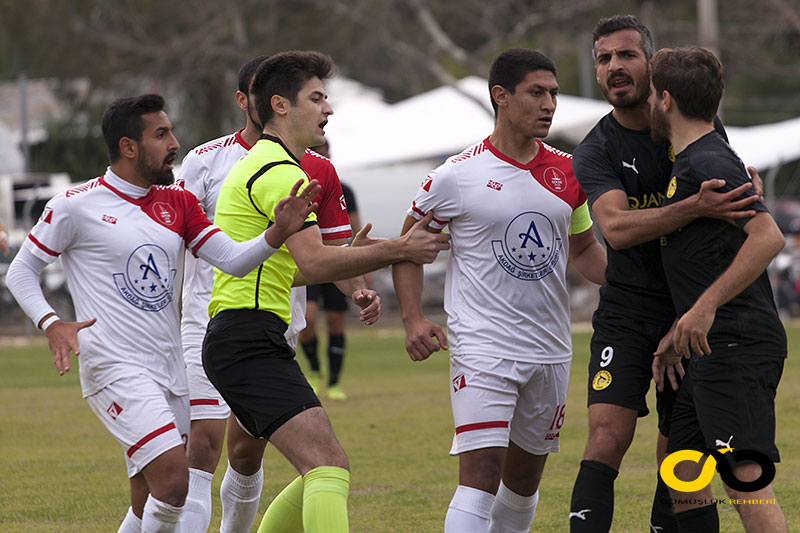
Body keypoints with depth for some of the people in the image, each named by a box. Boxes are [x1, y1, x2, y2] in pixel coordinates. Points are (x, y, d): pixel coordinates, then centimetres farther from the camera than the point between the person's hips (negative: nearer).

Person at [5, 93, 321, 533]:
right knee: (173, 480, -22)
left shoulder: (177, 204, 12)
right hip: (115, 369, -7)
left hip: (170, 372, 7)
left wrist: (280, 231, -15)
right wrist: (51, 324, -15)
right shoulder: (76, 206, -5)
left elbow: (234, 260, 4)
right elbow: (20, 271, 3)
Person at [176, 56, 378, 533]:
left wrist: (359, 291, -8)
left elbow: (333, 250, 10)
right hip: (211, 325, -3)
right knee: (205, 442, -15)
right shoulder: (205, 162, 0)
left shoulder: (318, 171, 7)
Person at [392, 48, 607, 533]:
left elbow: (583, 249, 21)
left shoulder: (567, 173, 6)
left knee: (525, 477, 14)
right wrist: (413, 319, -8)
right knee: (480, 475, -17)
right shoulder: (457, 176, -6)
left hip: (550, 350, 5)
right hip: (482, 345, -5)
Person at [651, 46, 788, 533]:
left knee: (744, 477, -17)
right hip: (713, 350, 11)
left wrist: (705, 307, -25)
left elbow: (769, 237, -25)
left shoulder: (708, 164, -13)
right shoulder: (689, 163, 19)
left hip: (737, 345, -11)